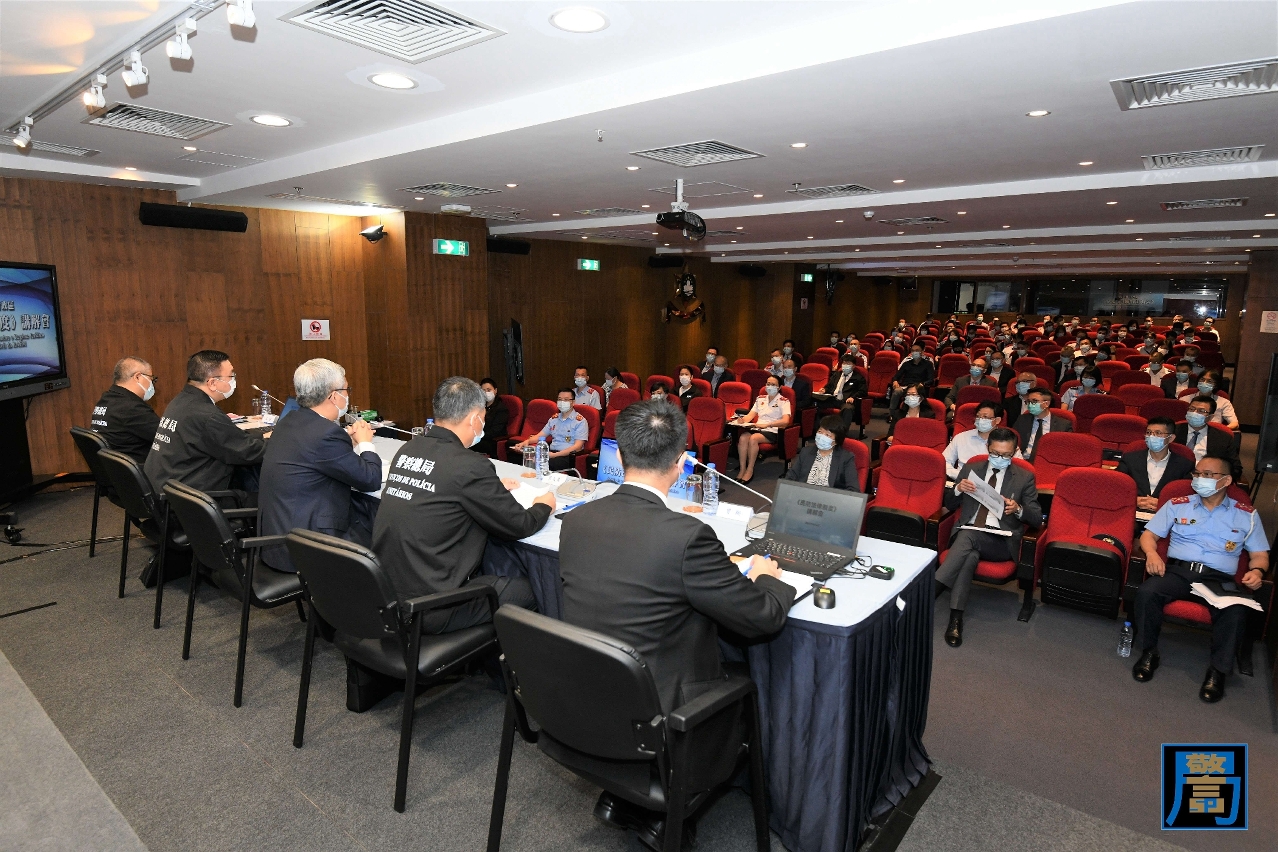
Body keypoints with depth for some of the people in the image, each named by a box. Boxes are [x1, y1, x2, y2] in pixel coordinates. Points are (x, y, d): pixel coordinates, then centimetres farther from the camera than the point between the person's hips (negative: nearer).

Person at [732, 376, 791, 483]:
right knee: (743, 438, -29)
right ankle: (742, 469, -24)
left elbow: (785, 421, -10)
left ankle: (750, 470, -23)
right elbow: (751, 415, 15)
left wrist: (767, 424, -24)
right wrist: (742, 420, -10)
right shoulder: (760, 399, 22)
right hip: (757, 428, 4)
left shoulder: (784, 401, 5)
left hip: (772, 431, -4)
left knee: (753, 438, -34)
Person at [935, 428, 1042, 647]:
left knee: (968, 537, -37)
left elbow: (1037, 518, 8)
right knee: (971, 554, -36)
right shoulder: (970, 469, 17)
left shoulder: (1024, 477, 12)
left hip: (1000, 541, -2)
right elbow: (949, 505, 17)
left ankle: (932, 591, -42)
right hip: (966, 532, 2)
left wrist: (1018, 509, -16)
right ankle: (955, 618, -39)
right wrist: (958, 489, -6)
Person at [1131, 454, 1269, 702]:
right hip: (1177, 571, 1)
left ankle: (1218, 670, -13)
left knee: (1236, 612, -34)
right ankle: (1149, 652, -11)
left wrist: (1257, 571, -8)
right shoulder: (1177, 505, 15)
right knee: (1146, 592, -32)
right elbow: (1149, 535, 14)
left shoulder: (1246, 515, 16)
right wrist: (1152, 553, -8)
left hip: (1219, 579, 0)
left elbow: (1260, 555, 16)